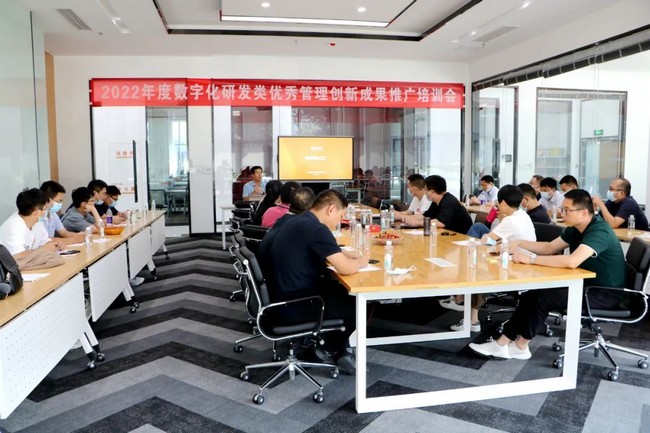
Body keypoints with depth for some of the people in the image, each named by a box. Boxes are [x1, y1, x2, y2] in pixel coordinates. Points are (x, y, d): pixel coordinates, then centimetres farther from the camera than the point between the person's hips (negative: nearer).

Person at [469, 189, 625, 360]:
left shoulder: (599, 231, -25)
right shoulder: (575, 229, 4)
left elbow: (572, 261, -39)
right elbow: (550, 247, 12)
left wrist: (531, 259, -32)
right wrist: (519, 244, -1)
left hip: (605, 293, -8)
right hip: (585, 284, 8)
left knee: (544, 298, -20)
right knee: (532, 293, -10)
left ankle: (520, 345, 1)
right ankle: (504, 342, -7)